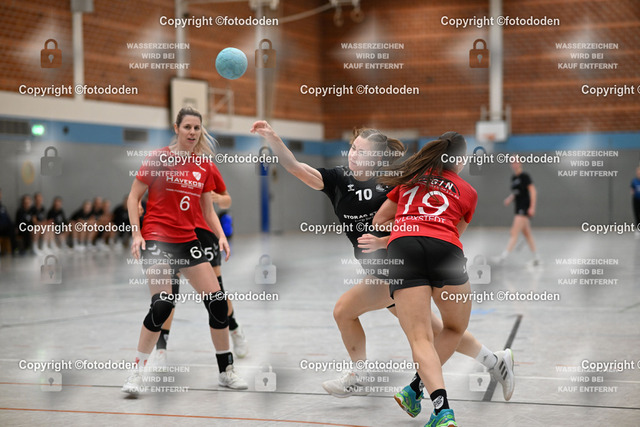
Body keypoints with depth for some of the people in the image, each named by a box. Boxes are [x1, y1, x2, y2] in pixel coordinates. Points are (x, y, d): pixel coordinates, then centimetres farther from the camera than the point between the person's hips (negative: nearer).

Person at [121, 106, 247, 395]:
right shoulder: (158, 158, -4)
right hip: (156, 238, -5)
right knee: (162, 306, -18)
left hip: (188, 241, 5)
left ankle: (226, 371, 14)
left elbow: (208, 211, 16)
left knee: (217, 302, -1)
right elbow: (133, 197, -1)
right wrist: (136, 233, -11)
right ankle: (136, 372, -3)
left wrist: (221, 236, 0)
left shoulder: (204, 167, 9)